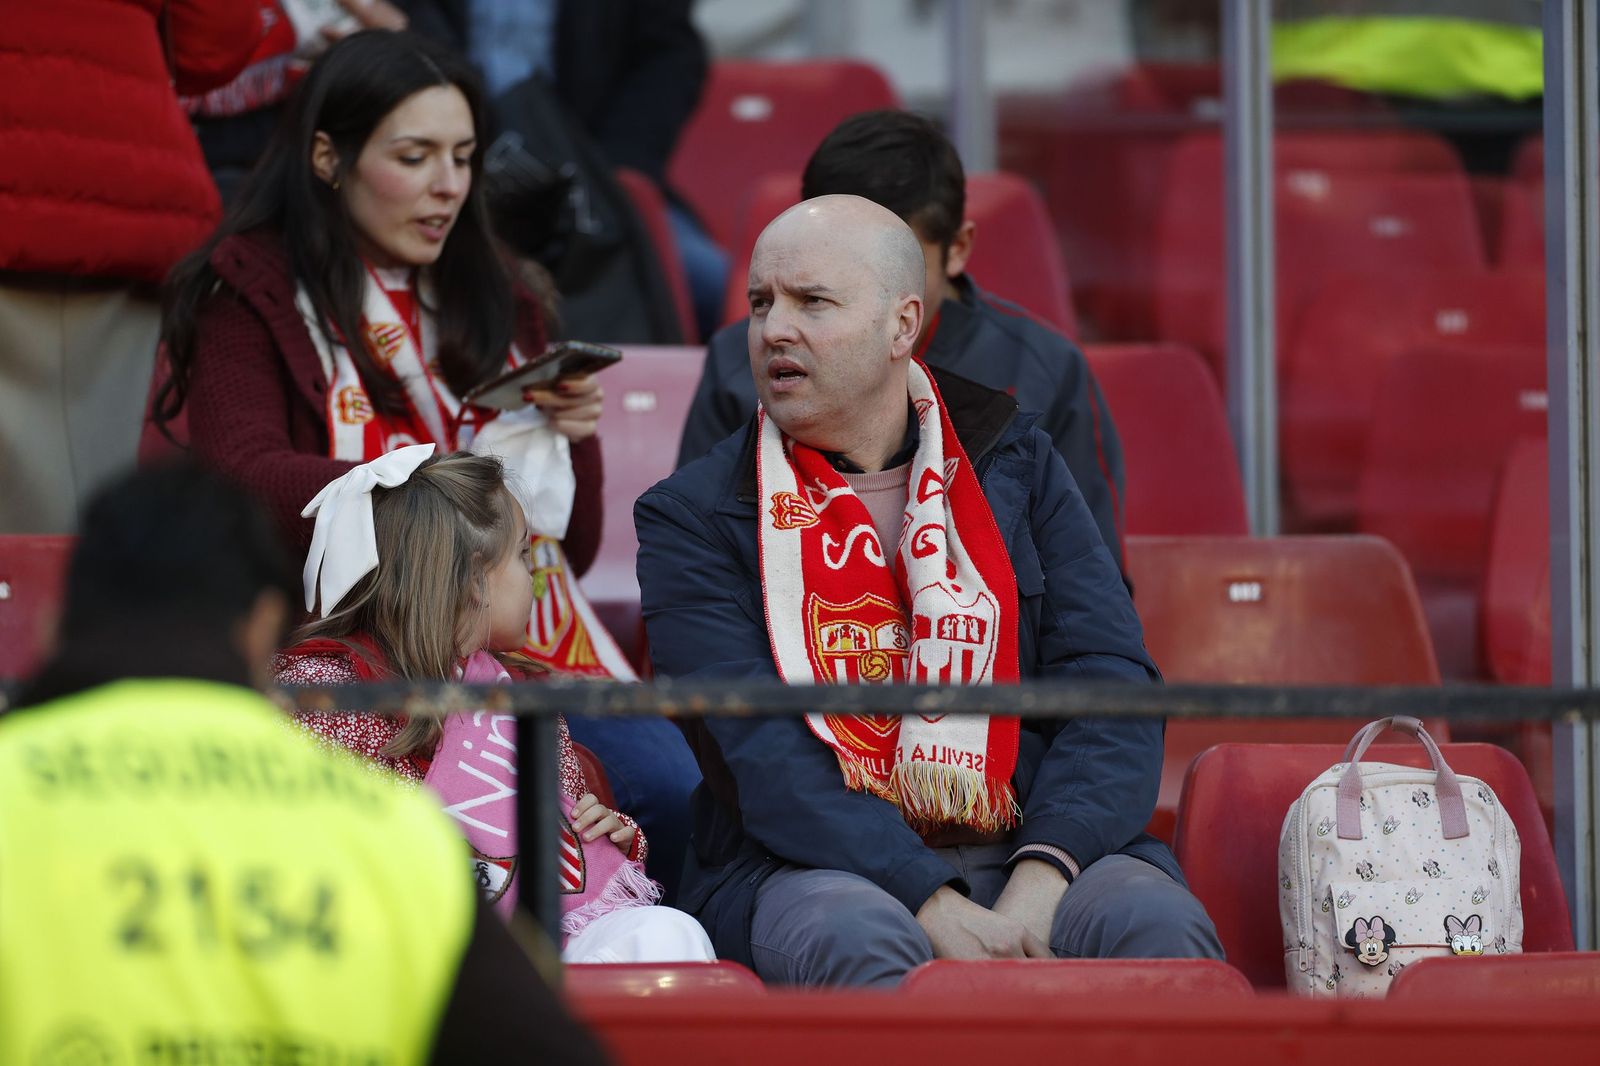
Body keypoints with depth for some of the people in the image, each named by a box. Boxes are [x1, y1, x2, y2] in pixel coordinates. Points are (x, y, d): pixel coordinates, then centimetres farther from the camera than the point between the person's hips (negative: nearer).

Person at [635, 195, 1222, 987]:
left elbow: (1111, 687, 4)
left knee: (1154, 921, -32)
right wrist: (934, 905, -23)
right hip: (814, 865, -2)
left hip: (1023, 851, 2)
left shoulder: (1016, 465, 15)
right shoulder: (690, 518, 6)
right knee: (854, 938, -38)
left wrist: (1039, 883, -16)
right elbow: (755, 751, -8)